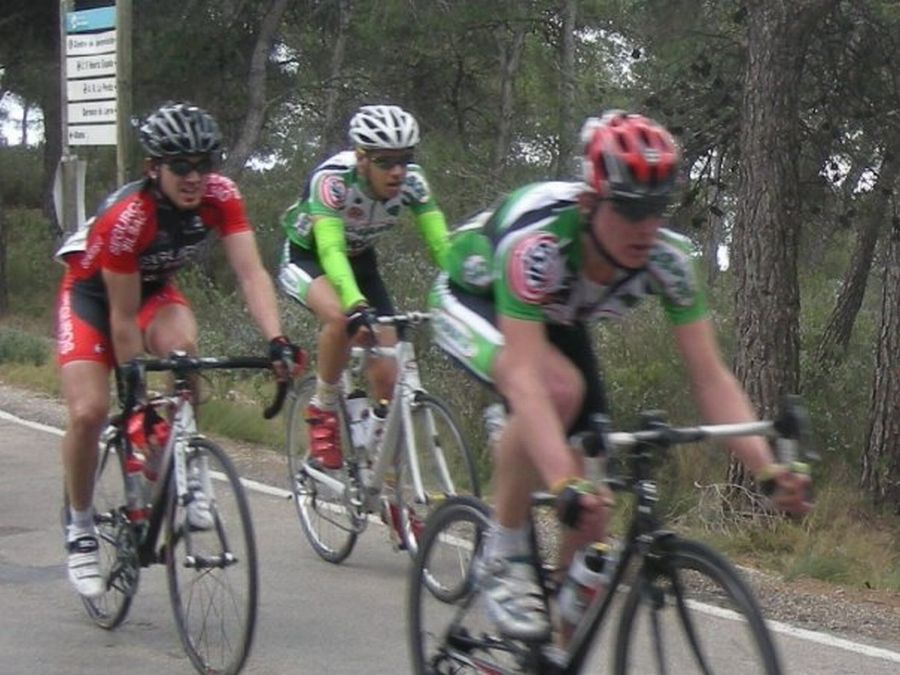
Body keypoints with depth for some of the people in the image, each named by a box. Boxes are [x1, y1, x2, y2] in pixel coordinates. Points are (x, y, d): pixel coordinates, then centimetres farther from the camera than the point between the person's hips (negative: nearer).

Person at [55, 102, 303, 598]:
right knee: (89, 412, -19)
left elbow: (251, 273, -30)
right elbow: (123, 318, -30)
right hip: (92, 293, -3)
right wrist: (135, 385, -29)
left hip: (154, 288, 3)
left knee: (182, 347, -32)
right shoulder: (126, 216, -36)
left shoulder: (220, 197, -24)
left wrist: (276, 340, -44)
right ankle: (80, 529, 4)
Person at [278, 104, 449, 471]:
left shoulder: (411, 181, -23)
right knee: (342, 318, -37)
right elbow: (330, 250, -44)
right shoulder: (332, 178, -34)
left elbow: (441, 244, -26)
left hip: (360, 260, 4)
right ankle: (323, 410, -13)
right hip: (307, 256, -4)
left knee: (386, 375, -8)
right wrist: (357, 306, -59)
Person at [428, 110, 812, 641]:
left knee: (595, 506, -9)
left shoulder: (668, 258, -27)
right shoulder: (539, 241, -41)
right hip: (472, 300, -5)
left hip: (559, 318, 5)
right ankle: (503, 559, -19)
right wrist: (564, 483, -61)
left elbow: (711, 378, -26)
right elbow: (524, 377, -49)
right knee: (560, 389, -38)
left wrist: (769, 468, -40)